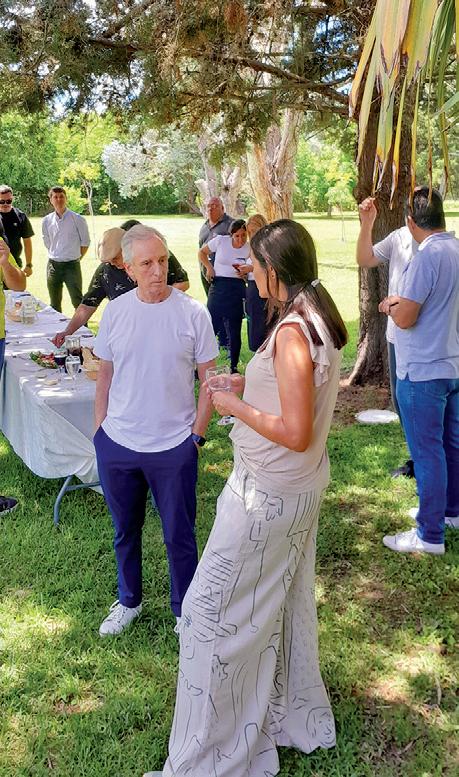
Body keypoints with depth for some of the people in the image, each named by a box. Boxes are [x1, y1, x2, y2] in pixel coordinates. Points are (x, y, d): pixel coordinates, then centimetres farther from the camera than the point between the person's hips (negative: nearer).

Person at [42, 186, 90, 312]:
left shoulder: (77, 219, -6)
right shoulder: (47, 221, 4)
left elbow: (85, 243, 0)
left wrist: (75, 258, 5)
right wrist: (56, 256, 13)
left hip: (72, 265, -4)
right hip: (53, 265, 4)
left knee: (78, 302, -6)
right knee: (54, 303, 12)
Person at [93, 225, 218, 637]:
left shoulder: (192, 313, -10)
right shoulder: (115, 311, -2)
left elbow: (209, 379, -4)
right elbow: (105, 375, 7)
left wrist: (196, 434, -7)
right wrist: (99, 431, 5)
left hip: (173, 448, -3)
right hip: (116, 445, 3)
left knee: (180, 536, 11)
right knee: (125, 531, 20)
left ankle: (184, 610, 33)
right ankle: (128, 601, 43)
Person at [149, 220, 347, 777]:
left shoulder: (292, 331, -25)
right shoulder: (319, 318, 4)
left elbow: (295, 434, -27)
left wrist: (234, 405, -16)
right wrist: (249, 386, 8)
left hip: (268, 496, -10)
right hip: (301, 487, 10)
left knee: (213, 613, 3)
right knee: (284, 603, 24)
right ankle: (294, 718, 44)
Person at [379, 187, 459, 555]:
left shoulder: (427, 256, -20)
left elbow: (405, 318, -20)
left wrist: (390, 304, 0)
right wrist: (402, 301, 14)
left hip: (423, 372, -9)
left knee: (427, 451, -1)